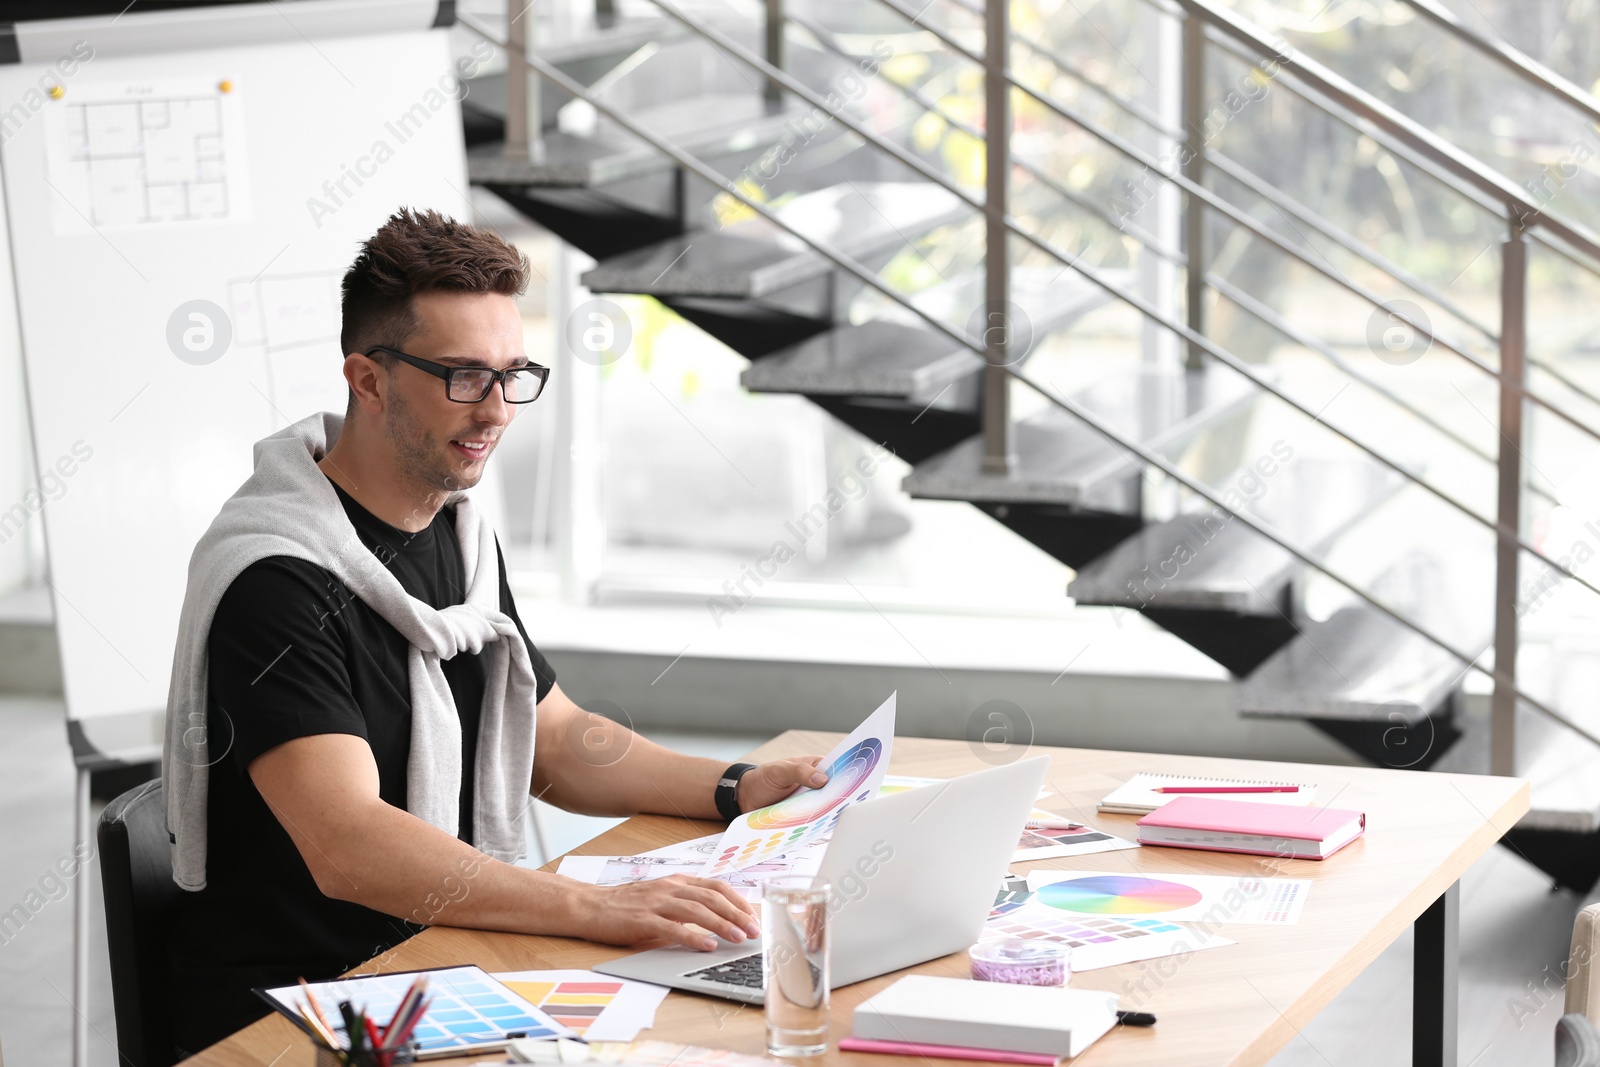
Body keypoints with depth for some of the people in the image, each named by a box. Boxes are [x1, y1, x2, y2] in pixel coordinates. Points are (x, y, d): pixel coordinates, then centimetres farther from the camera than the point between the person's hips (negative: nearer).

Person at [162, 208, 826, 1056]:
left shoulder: (460, 533, 11)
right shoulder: (276, 582, -19)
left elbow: (558, 742, 19)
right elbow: (345, 845, -31)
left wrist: (739, 790, 3)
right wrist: (593, 907, -39)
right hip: (285, 1013, -8)